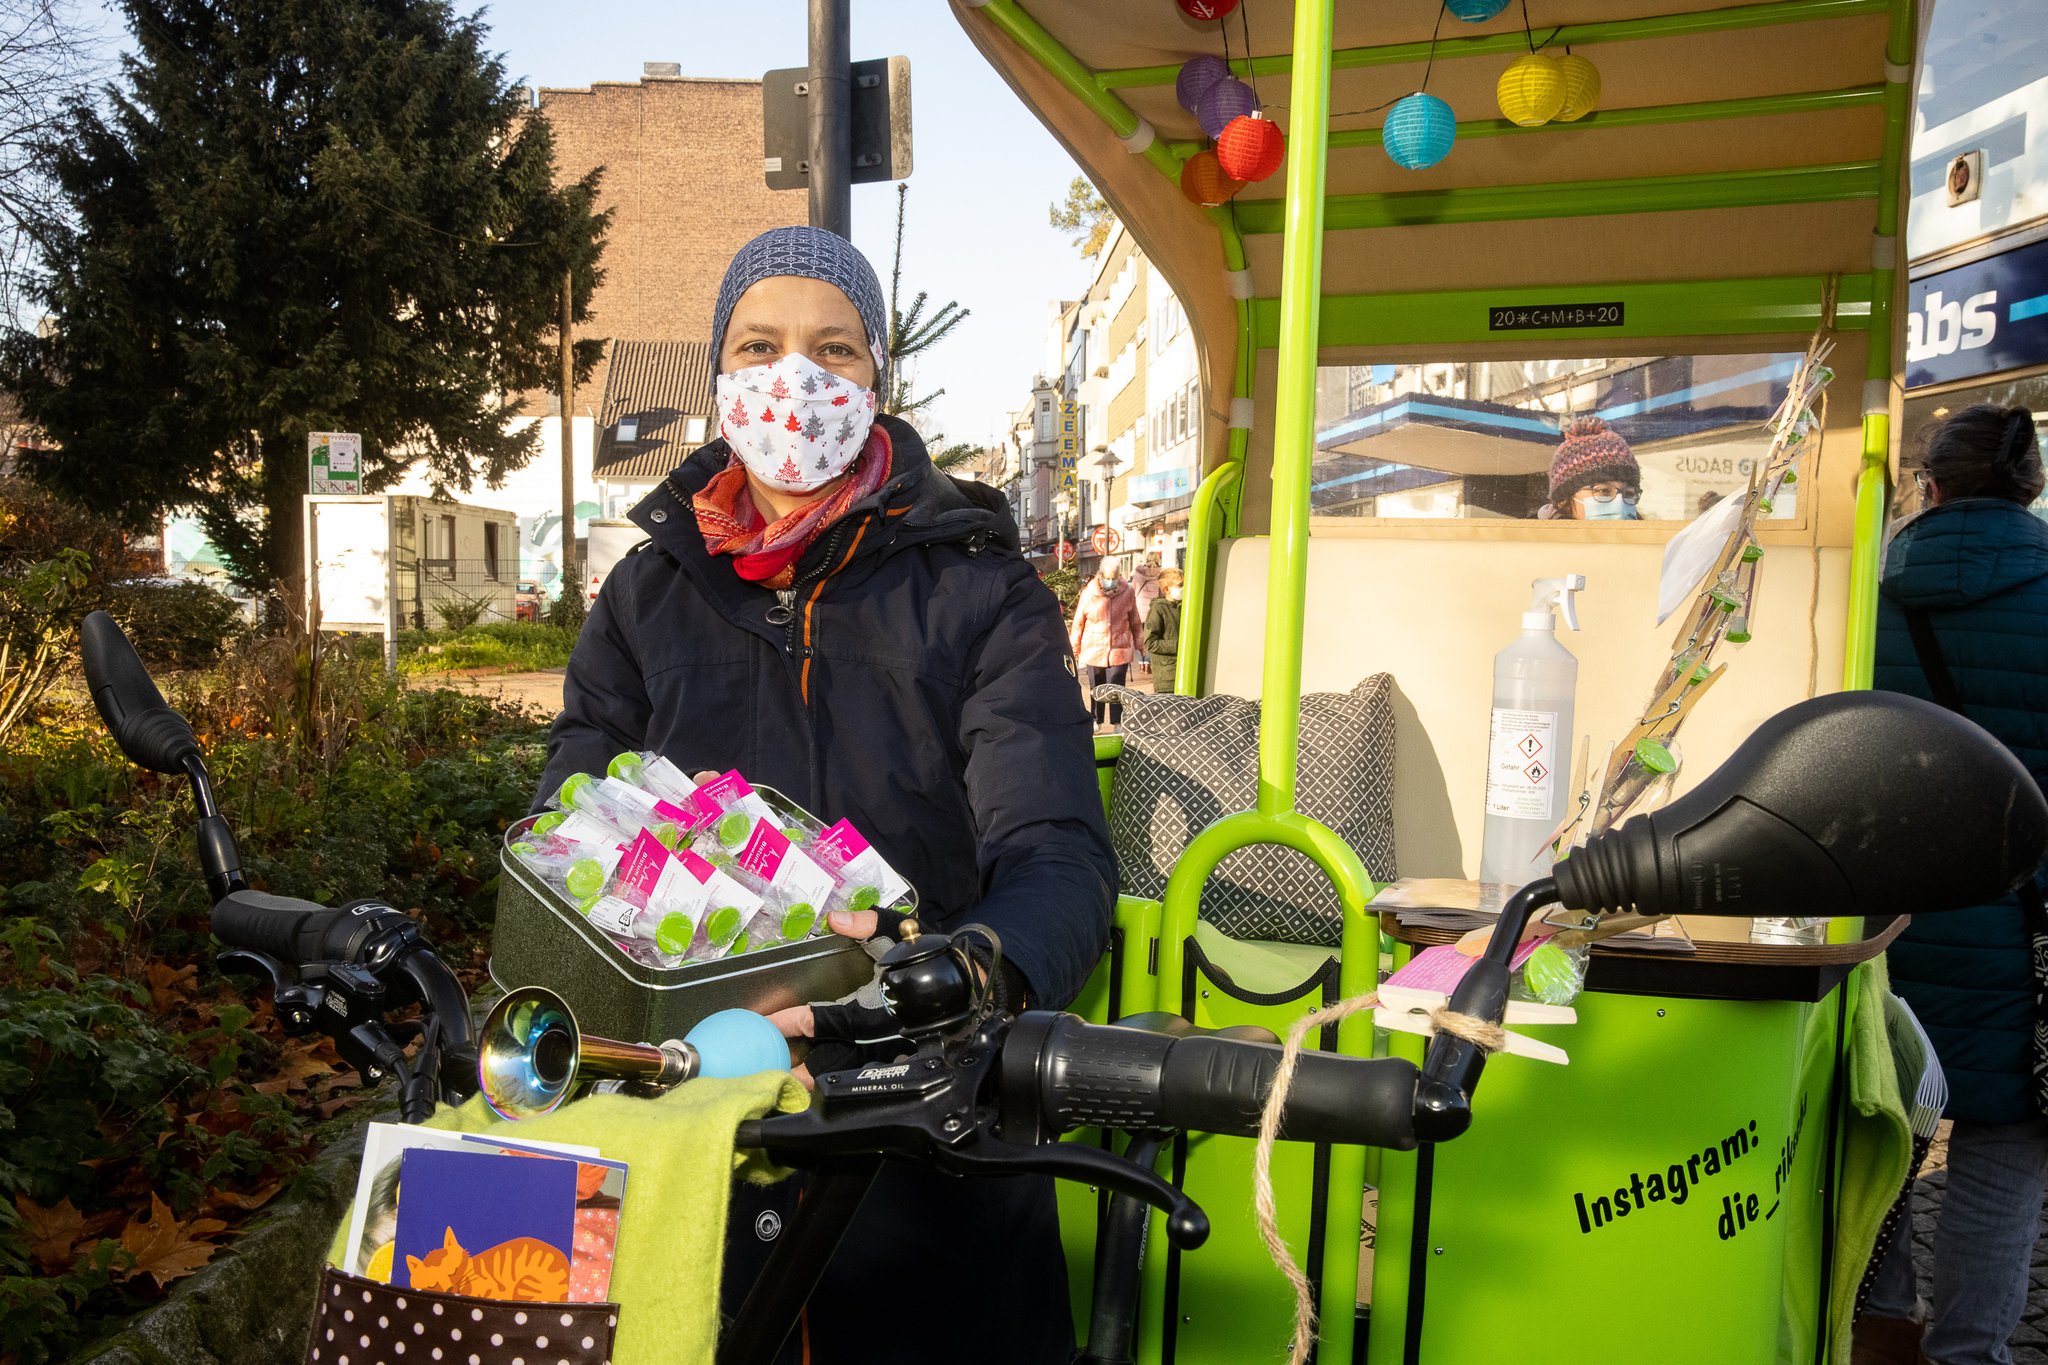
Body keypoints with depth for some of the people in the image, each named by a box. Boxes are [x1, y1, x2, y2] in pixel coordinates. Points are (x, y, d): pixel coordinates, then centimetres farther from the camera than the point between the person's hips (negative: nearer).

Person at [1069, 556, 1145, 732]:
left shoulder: (1127, 592, -3)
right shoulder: (1089, 593, -5)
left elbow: (1135, 622, 8)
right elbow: (1078, 623, 3)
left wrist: (1139, 643, 12)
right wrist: (1074, 650, 5)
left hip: (1119, 651, -1)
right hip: (1094, 651, 1)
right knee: (1096, 691, 11)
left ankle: (1117, 725, 6)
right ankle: (1097, 723, 25)